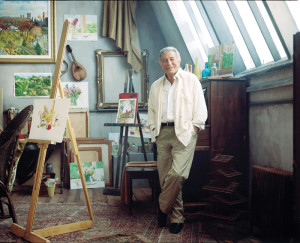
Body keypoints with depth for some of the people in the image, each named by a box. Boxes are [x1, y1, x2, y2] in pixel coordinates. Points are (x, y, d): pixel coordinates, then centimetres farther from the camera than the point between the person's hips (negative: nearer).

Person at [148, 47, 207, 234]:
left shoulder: (191, 80, 6)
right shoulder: (156, 86, 19)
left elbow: (200, 107, 2)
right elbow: (152, 111, 22)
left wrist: (194, 127, -6)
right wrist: (155, 130, 9)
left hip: (184, 132, -4)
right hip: (163, 132, 5)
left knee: (176, 174, -17)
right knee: (165, 176, 3)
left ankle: (163, 208, 3)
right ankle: (176, 217, 16)